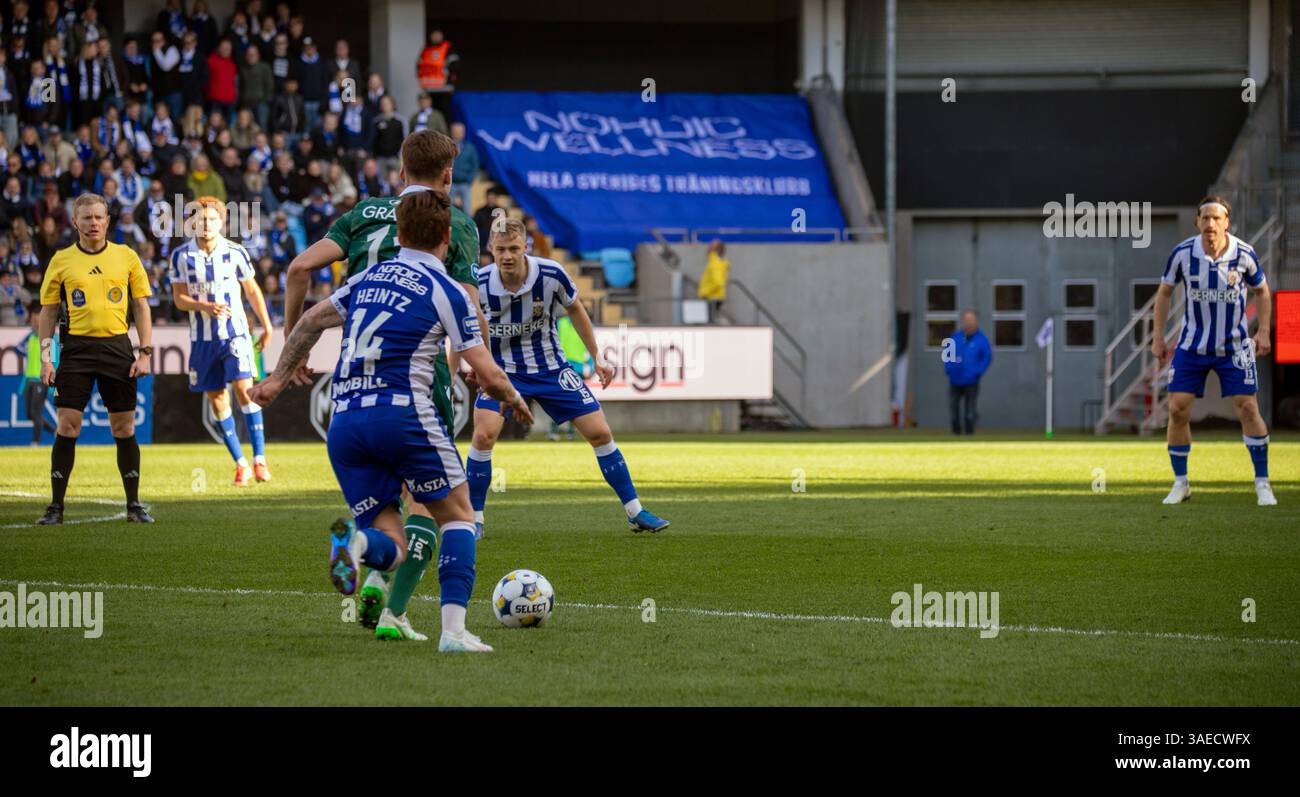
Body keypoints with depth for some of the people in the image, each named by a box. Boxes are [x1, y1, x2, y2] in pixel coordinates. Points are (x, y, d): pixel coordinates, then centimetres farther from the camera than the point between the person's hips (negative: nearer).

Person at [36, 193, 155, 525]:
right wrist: (45, 357, 0)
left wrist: (145, 353, 1)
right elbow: (48, 311, 8)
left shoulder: (126, 257, 5)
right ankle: (56, 506, 0)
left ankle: (134, 505, 12)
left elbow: (141, 307, 9)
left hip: (117, 347, 0)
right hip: (76, 347, 0)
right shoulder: (62, 261, 5)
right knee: (67, 427, -5)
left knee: (124, 428, 3)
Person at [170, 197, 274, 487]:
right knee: (217, 400, 3)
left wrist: (266, 327, 12)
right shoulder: (182, 256, -2)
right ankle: (240, 464, 11)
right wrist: (205, 306, -22)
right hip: (202, 339, 2)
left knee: (244, 389, -16)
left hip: (235, 333, -2)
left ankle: (259, 459, -14)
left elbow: (252, 291, 10)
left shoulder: (235, 253, -2)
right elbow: (179, 299, -3)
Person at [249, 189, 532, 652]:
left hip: (343, 421, 5)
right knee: (458, 516, 13)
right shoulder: (447, 292, 1)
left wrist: (279, 377, 39)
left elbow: (311, 321, 27)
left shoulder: (368, 278, 18)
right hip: (402, 414, -5)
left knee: (392, 547, 8)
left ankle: (356, 541, -29)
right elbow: (487, 374, -1)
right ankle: (453, 629, -4)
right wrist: (513, 399, 20)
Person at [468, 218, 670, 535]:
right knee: (484, 434, -23)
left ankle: (636, 512, 14)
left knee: (600, 433, -1)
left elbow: (575, 309, 2)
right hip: (502, 368, -1)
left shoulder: (551, 274, -18)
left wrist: (597, 358, 6)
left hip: (550, 367, 1)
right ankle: (474, 518, -7)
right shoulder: (479, 284, -20)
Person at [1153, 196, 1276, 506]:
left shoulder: (1244, 254, -11)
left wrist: (1263, 332, -3)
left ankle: (1262, 483, 2)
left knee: (1247, 407, -9)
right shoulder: (1183, 253, -11)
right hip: (1192, 346, 1)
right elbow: (1164, 292, 4)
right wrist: (1158, 337, 2)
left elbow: (1262, 291, 6)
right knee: (1178, 409, -6)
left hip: (1234, 346, -1)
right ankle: (1180, 483, 9)